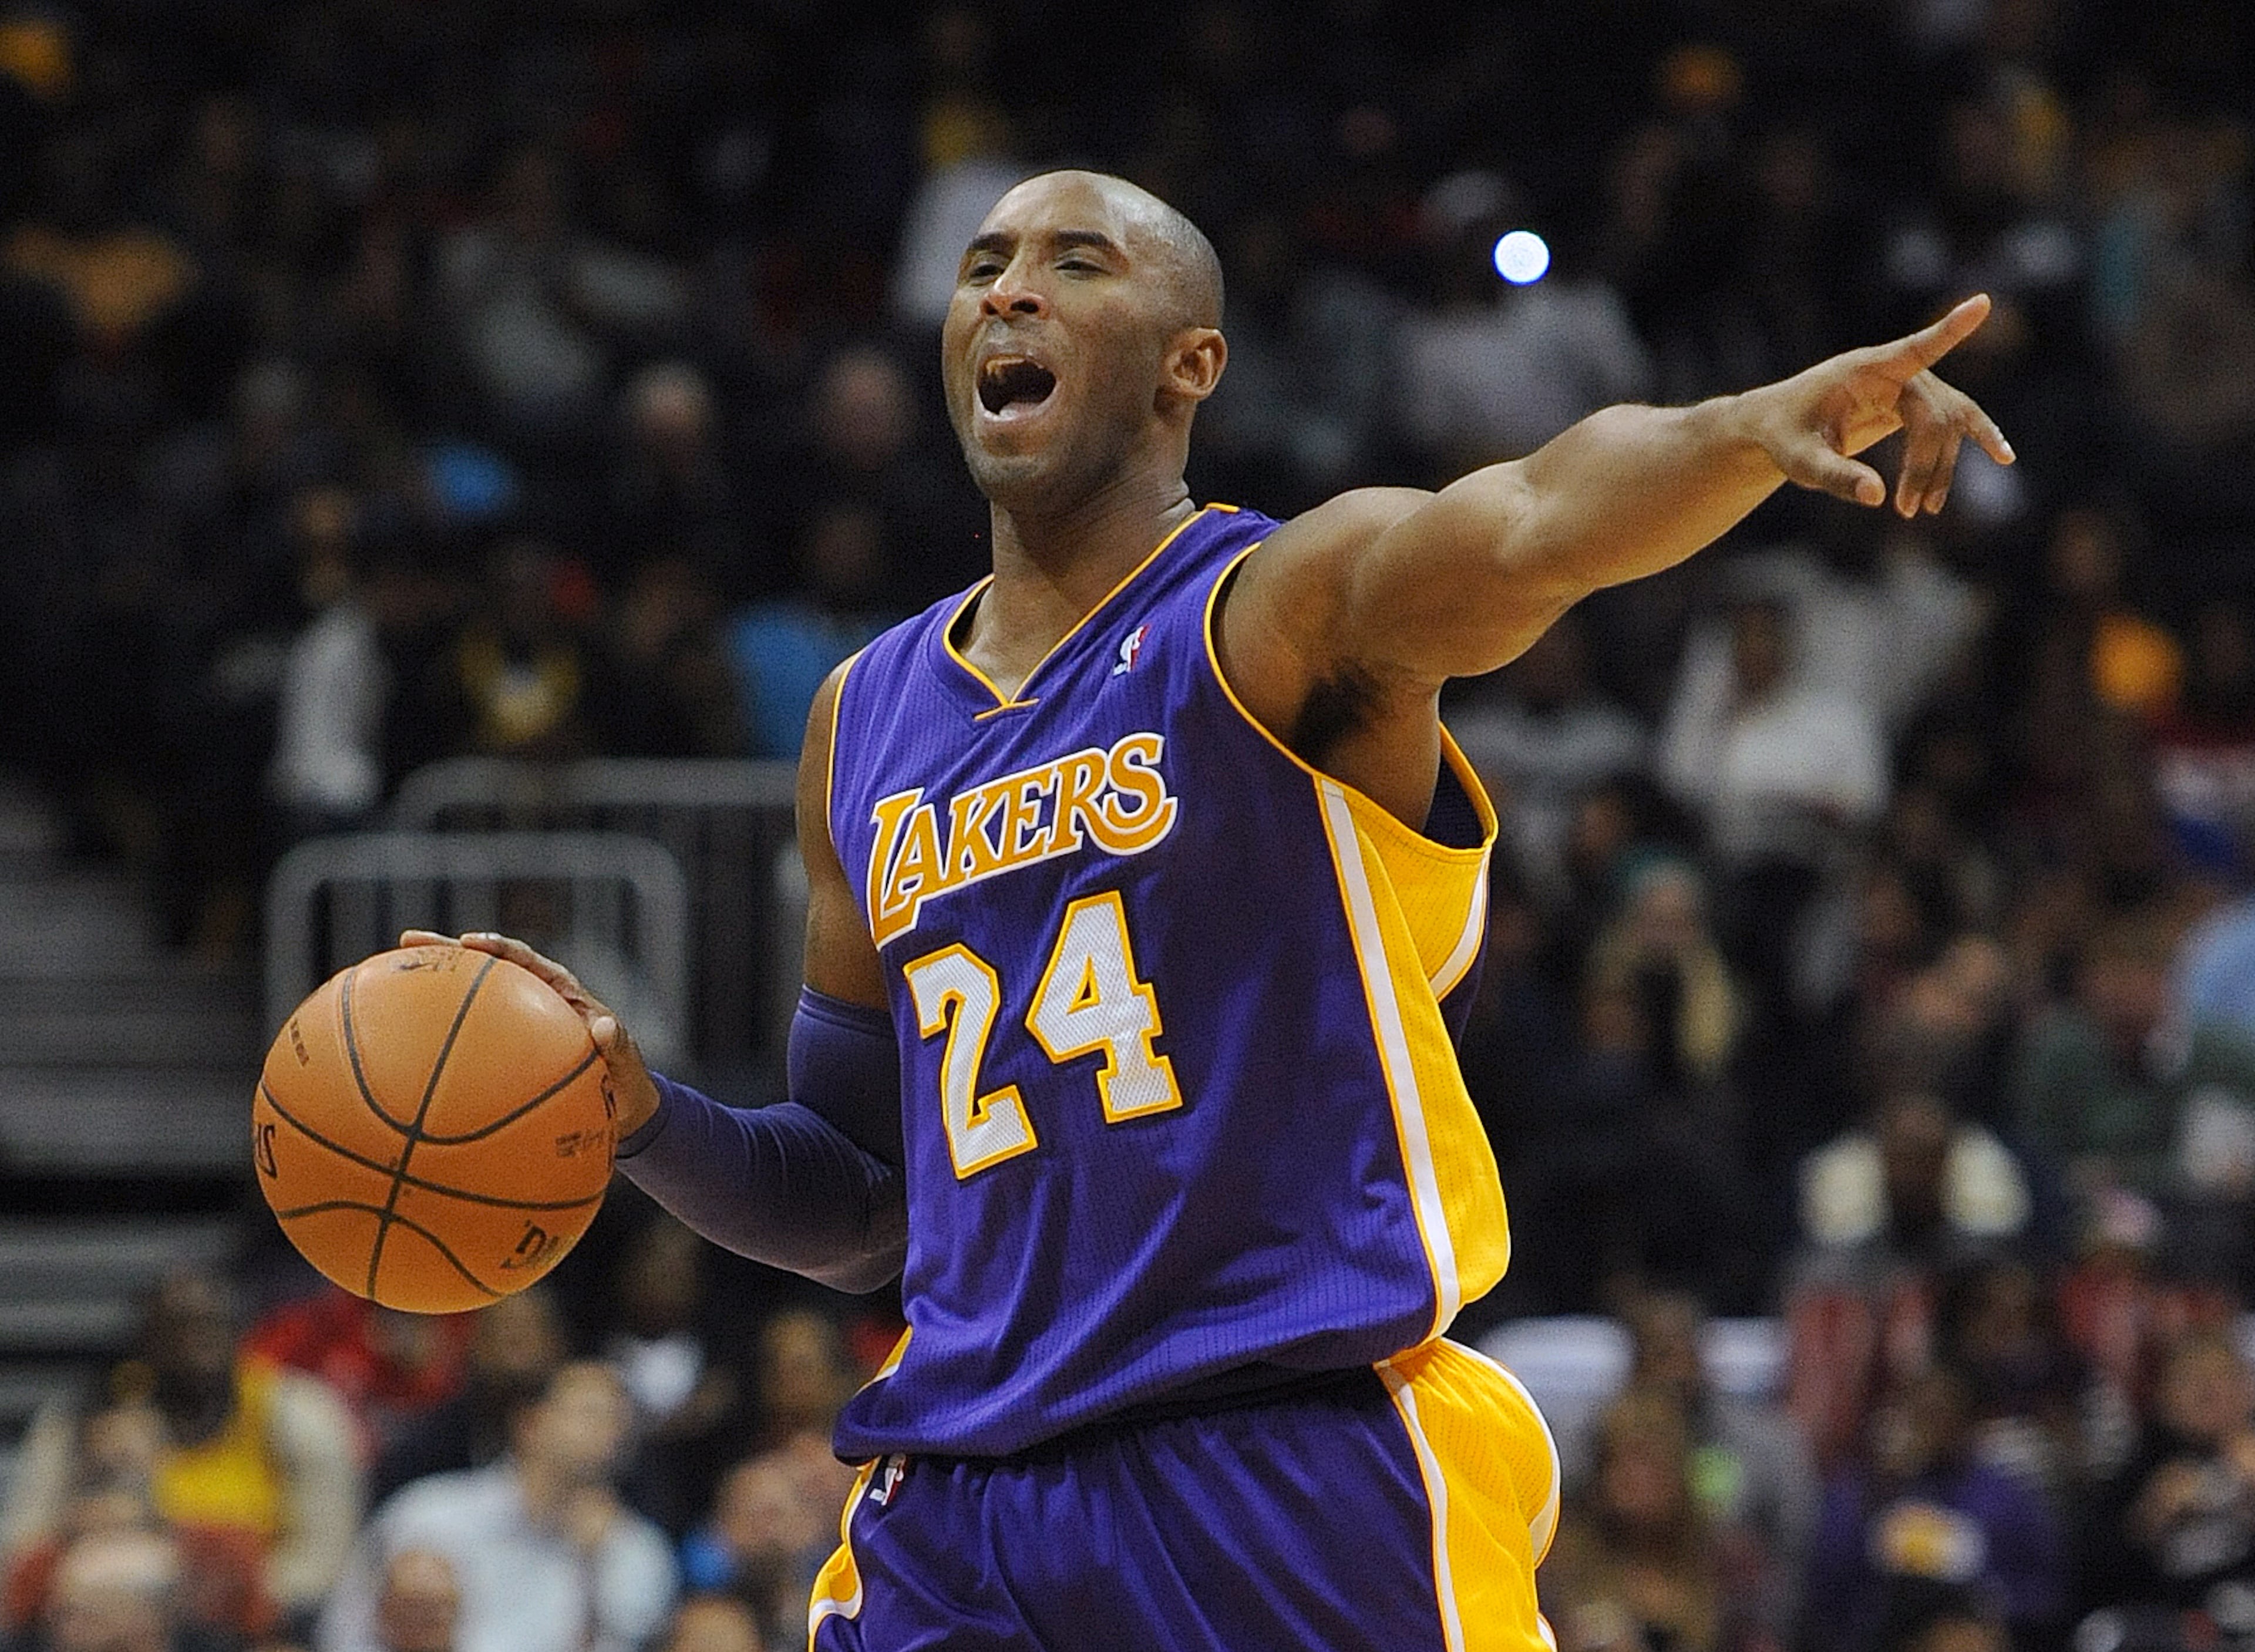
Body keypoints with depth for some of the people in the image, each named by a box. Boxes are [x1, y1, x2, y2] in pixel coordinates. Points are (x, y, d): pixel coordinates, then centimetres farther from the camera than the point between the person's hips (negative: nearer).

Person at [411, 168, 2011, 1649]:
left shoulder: (1289, 606, -1)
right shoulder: (866, 723, 16)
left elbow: (1537, 528, -26)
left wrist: (1755, 424, -46)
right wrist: (642, 1111, 3)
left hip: (1305, 1479, -5)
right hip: (962, 1504, 5)